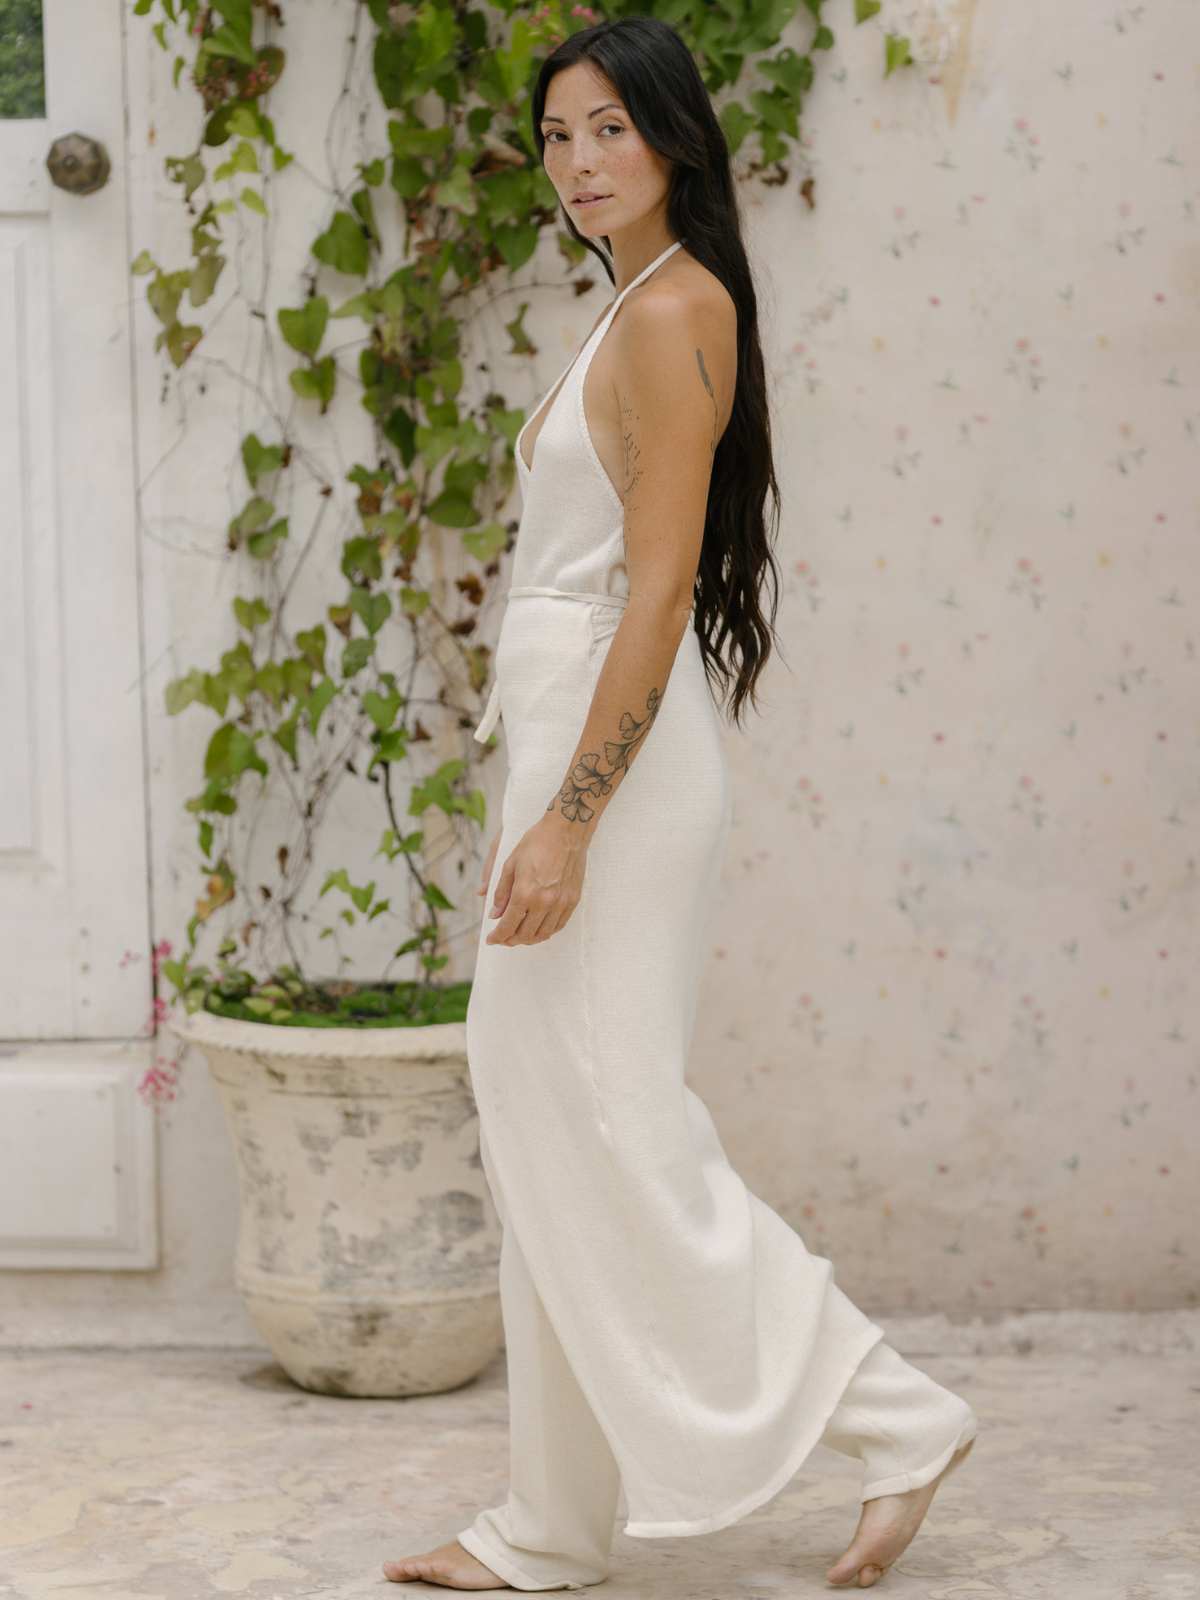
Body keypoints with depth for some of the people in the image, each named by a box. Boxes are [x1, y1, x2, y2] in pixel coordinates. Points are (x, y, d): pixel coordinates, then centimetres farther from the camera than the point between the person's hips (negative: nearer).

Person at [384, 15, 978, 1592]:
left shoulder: (675, 310, -13)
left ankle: (896, 1417, 3)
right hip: (575, 740, 10)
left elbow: (658, 589, -20)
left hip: (615, 754, -10)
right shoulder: (640, 312, 17)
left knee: (611, 1134, -6)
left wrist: (567, 819, -23)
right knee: (549, 1134, 11)